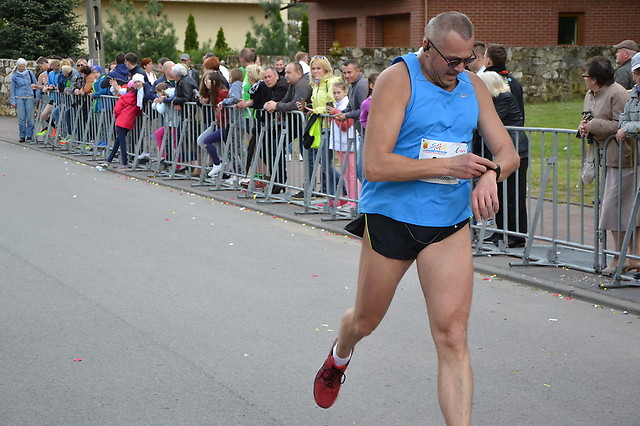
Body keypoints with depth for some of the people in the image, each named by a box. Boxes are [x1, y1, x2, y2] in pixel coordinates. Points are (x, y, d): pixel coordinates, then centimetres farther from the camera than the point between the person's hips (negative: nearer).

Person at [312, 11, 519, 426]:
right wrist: (446, 166, -24)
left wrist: (489, 174, -15)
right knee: (365, 321, 18)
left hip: (450, 224, 3)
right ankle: (339, 358, 53)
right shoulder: (397, 79, -13)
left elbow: (508, 152, 8)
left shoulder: (473, 85, 5)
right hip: (390, 217, -3)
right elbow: (375, 165, -20)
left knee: (453, 338, -8)